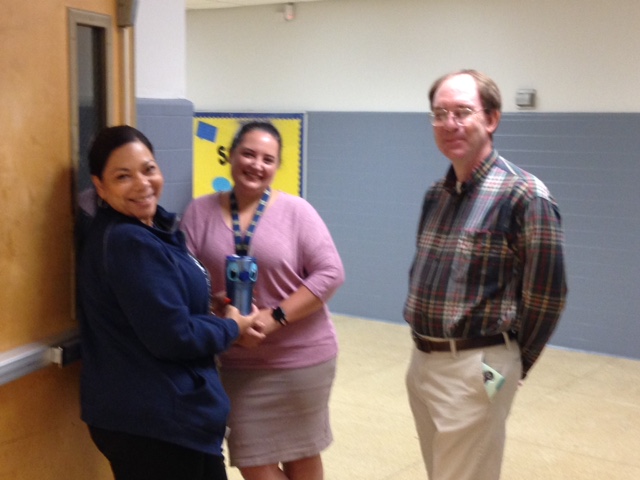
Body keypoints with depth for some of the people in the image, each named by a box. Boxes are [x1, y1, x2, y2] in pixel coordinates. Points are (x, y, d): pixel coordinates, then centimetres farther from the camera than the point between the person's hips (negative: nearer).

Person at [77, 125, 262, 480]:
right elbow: (172, 336, -24)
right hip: (150, 422, -10)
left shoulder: (148, 230, 10)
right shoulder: (128, 242, -22)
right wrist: (231, 328, -8)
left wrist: (217, 318, 2)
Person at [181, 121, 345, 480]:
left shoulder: (295, 210, -5)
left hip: (301, 357, -1)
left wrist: (275, 318, -19)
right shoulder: (201, 212, 0)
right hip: (238, 362, 2)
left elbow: (330, 272, -10)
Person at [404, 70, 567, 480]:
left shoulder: (524, 195, -15)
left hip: (475, 370, -7)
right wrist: (426, 350, 14)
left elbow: (546, 295, -13)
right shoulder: (436, 195, 8)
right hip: (421, 362, 7)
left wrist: (511, 364, -3)